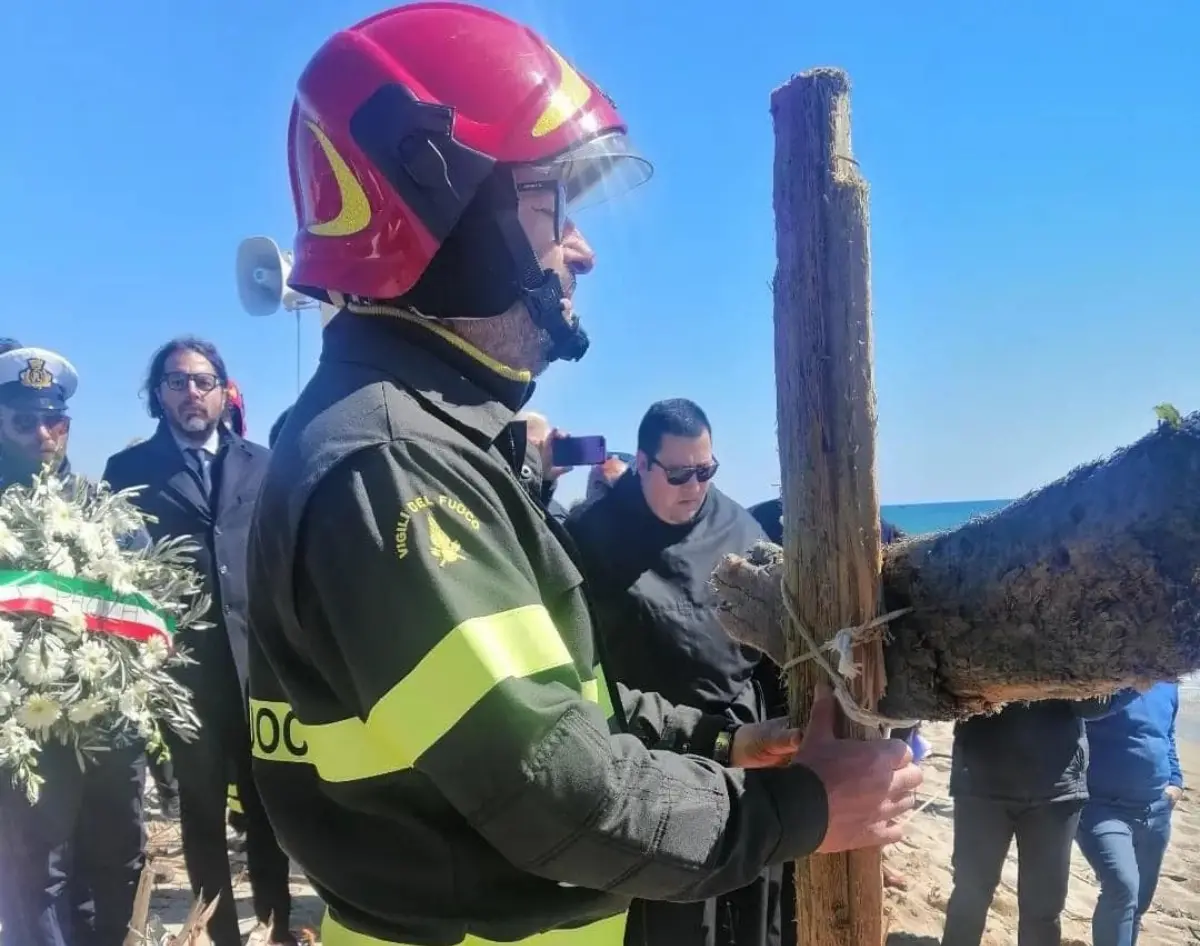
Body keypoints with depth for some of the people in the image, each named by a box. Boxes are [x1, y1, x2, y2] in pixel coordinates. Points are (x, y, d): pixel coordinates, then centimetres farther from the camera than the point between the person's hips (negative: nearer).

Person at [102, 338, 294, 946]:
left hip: (259, 656, 1)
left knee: (265, 803, 9)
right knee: (201, 811, 8)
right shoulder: (129, 468, 6)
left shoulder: (261, 464, 12)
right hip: (183, 664, -1)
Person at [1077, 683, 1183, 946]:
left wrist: (1175, 781, 12)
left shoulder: (1168, 686, 9)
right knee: (1123, 889, -25)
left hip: (1156, 810, 7)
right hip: (1103, 807, -7)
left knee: (1139, 900, 15)